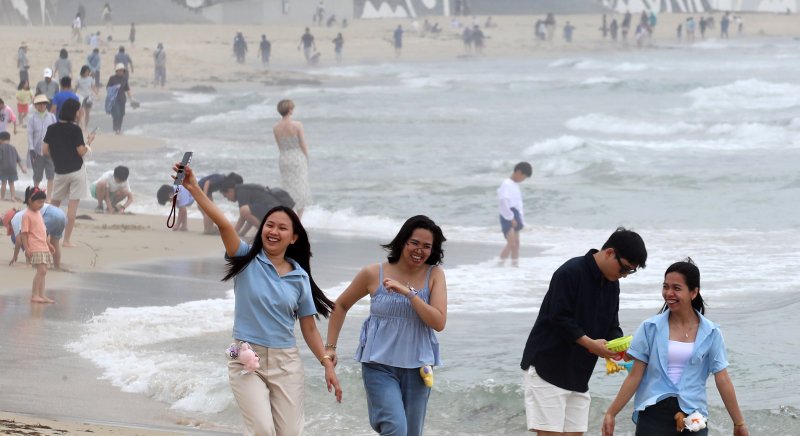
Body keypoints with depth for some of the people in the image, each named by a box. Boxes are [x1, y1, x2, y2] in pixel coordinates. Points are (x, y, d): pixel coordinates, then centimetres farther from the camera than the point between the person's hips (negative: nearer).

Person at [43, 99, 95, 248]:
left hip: (60, 172, 4)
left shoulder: (52, 129, 1)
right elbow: (81, 151, -13)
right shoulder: (75, 129, -12)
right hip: (76, 170, -4)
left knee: (54, 203, 16)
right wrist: (89, 143, 5)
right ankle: (67, 239, -2)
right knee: (73, 204, -1)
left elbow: (45, 150, 1)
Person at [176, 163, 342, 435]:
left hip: (286, 362, 3)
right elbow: (222, 223, -18)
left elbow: (309, 327, 8)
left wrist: (327, 364, 0)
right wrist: (194, 188, -32)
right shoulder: (247, 260, -3)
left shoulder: (299, 277, 4)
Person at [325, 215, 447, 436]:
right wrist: (330, 347, 10)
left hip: (417, 367, 2)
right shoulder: (374, 274, -2)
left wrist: (409, 293, -19)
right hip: (380, 365, -2)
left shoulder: (434, 275, 0)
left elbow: (439, 323, -11)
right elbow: (341, 305, 13)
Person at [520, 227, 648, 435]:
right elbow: (559, 319, -21)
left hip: (578, 376, 8)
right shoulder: (570, 273, -17)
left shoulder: (611, 283, 10)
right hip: (546, 369, -8)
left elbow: (611, 326, 13)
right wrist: (590, 343, -27)